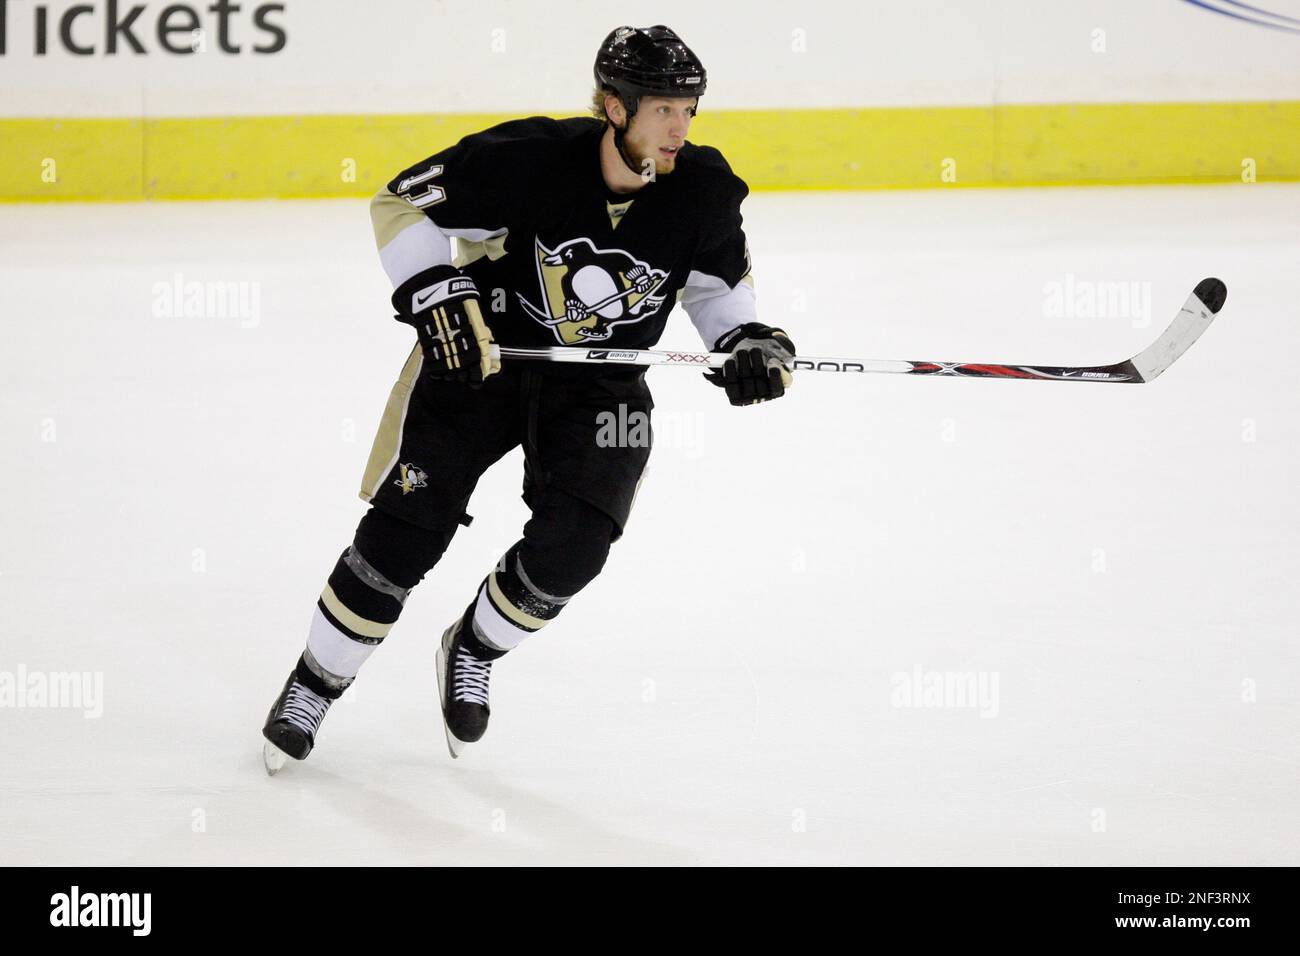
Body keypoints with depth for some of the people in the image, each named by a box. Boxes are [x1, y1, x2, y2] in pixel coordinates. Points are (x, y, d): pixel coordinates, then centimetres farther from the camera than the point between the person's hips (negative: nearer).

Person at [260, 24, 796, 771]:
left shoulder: (702, 187, -14)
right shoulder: (529, 159, -24)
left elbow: (719, 280, 5)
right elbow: (403, 205, -14)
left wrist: (751, 342, -13)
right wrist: (437, 296, -26)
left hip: (601, 386, 2)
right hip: (479, 355, -2)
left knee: (571, 547, -16)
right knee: (404, 534, -7)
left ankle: (472, 652, 14)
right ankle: (315, 685, 15)